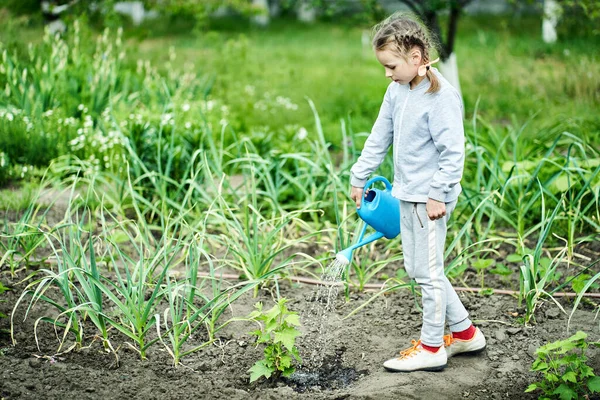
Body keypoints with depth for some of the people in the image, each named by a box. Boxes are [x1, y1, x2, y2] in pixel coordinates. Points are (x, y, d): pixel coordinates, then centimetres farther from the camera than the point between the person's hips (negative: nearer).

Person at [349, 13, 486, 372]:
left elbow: (453, 152, -20)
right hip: (408, 194, 9)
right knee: (417, 269, 15)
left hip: (430, 198, -9)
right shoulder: (398, 90, 6)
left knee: (427, 272, 1)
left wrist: (438, 194, -20)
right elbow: (380, 137, 14)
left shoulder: (441, 96, -20)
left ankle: (431, 348, 16)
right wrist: (360, 177, 16)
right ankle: (465, 333, 28)